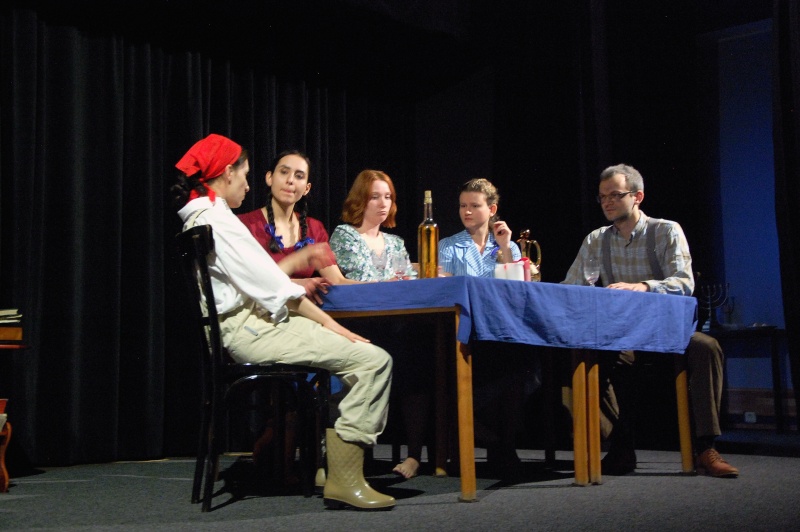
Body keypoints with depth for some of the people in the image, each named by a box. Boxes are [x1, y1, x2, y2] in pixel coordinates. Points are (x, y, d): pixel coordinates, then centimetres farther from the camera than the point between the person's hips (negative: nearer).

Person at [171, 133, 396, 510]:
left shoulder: (199, 219, 18)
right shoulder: (216, 219, -14)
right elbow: (272, 287, -16)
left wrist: (298, 260, 29)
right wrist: (330, 323, -12)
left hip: (246, 326, 11)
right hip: (252, 331, -11)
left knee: (363, 356, 18)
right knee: (375, 360, -19)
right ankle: (344, 480, -17)